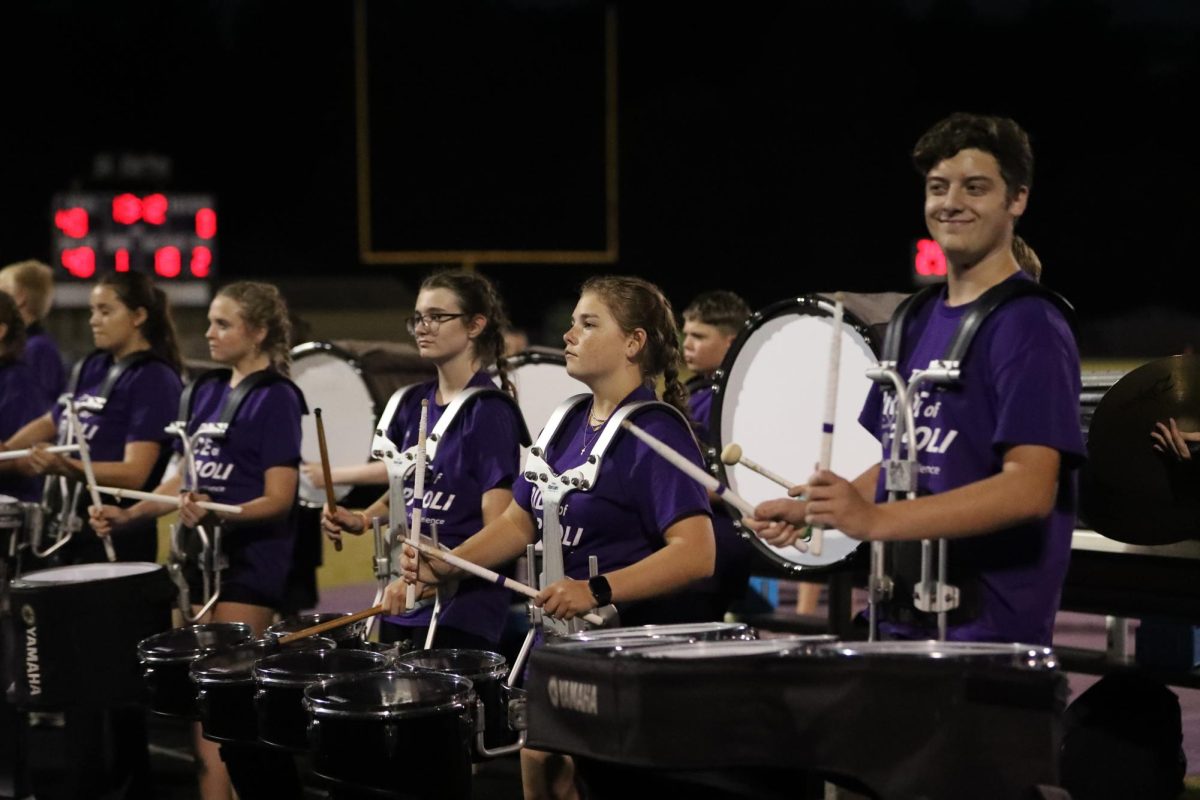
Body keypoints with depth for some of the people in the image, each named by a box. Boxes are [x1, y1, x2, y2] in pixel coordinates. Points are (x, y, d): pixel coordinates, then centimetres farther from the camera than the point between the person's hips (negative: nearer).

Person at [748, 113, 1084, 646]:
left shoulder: (1030, 329, -11)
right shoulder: (919, 322, 13)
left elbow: (1030, 488, -21)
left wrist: (875, 520, -29)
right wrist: (812, 510, 5)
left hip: (989, 631, -7)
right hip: (904, 620, 7)